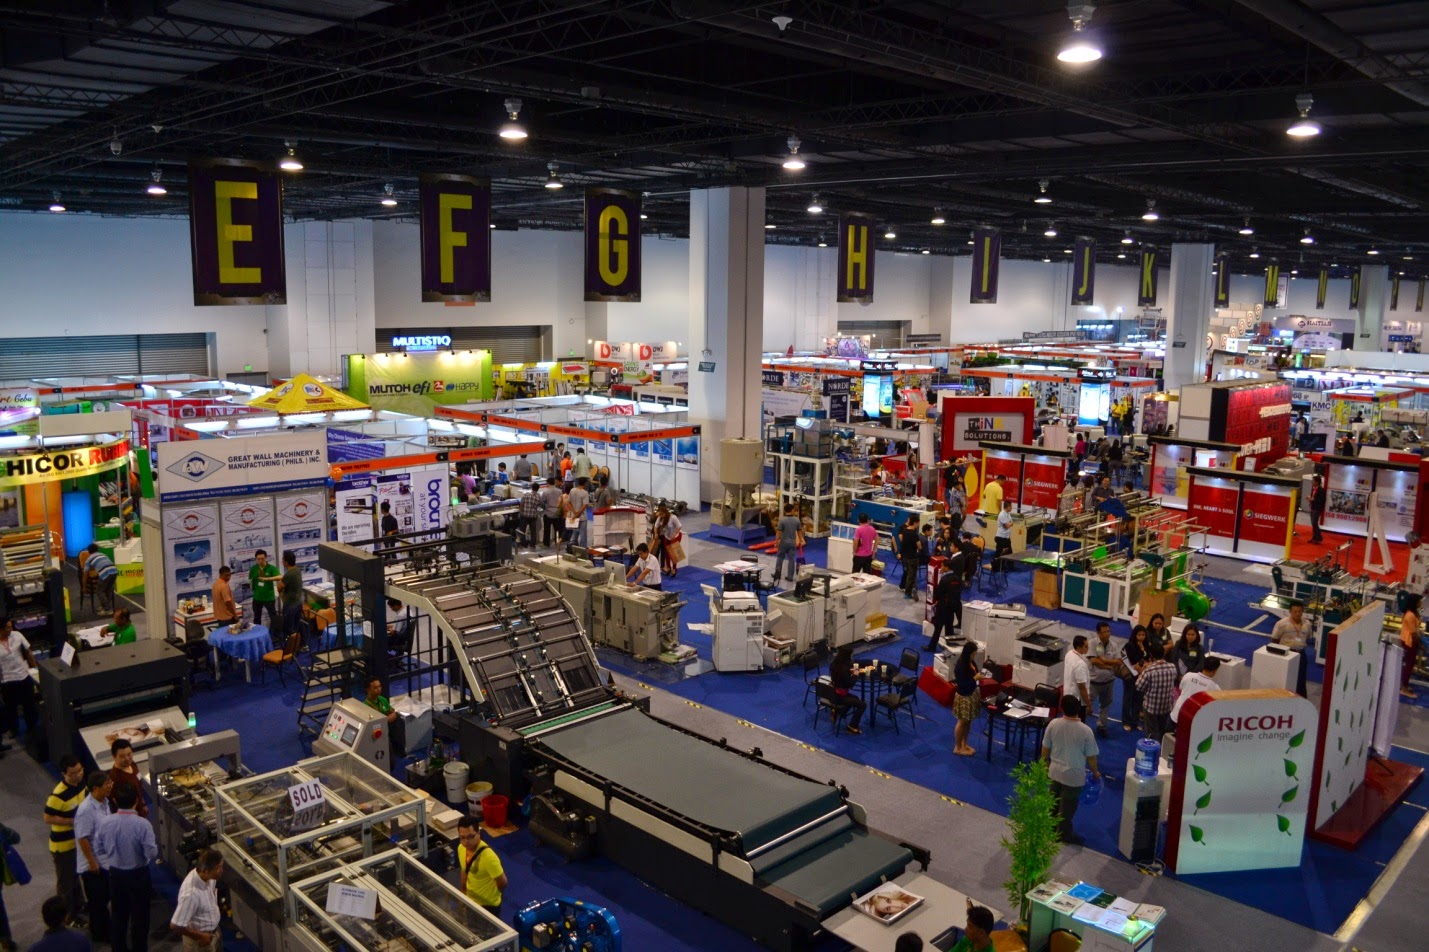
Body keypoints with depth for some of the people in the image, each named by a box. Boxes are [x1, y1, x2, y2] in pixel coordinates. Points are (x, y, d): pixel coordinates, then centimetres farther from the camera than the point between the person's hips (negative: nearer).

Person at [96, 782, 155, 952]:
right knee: (139, 915, 13)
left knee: (119, 914, 22)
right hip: (138, 874, -4)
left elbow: (101, 850, 2)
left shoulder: (105, 824, -13)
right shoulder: (143, 824, -26)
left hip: (115, 874, 4)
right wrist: (155, 844, -2)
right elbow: (152, 853, -23)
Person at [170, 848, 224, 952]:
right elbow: (175, 925, -31)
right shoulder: (191, 893, -38)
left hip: (213, 931, 8)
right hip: (200, 940, -8)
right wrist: (200, 936, -21)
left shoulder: (207, 877, -15)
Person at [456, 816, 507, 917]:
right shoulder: (461, 848, -13)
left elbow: (502, 882, -23)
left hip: (488, 905, -6)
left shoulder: (488, 857, -36)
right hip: (470, 900, 7)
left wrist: (492, 894, -4)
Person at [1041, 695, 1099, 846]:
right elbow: (1091, 757, -12)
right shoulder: (1085, 731, -22)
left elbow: (1045, 749, -2)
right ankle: (1064, 834, 29)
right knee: (1067, 807, 14)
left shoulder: (1053, 724, -13)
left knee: (1053, 802, 24)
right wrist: (1095, 772, 8)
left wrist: (1045, 765, 17)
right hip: (1074, 775, -4)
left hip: (1055, 771, 4)